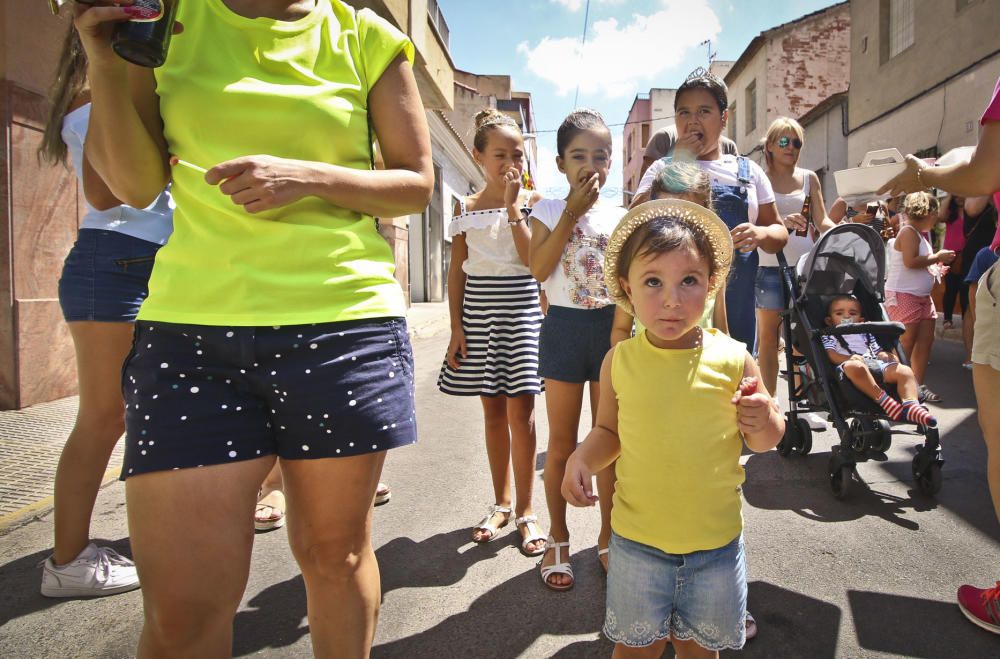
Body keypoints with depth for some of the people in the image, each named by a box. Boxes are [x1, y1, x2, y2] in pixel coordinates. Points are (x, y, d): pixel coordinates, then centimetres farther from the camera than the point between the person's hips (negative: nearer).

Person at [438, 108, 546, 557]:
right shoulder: (465, 208, 8)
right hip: (477, 311, 2)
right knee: (493, 410, 10)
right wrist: (456, 326, 0)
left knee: (520, 410, -5)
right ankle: (501, 503, 25)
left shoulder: (532, 200, 3)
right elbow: (457, 271, 6)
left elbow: (533, 259, -11)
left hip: (521, 309, -2)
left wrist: (513, 206, -11)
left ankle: (525, 510, 10)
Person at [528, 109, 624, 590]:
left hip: (611, 328, 2)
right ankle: (558, 538, 25)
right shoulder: (549, 209, 2)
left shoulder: (620, 215, 8)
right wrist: (573, 212, -14)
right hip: (564, 328, -2)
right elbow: (539, 268, -14)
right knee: (562, 444, 6)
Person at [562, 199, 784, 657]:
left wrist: (763, 423, -22)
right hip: (637, 541, 0)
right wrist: (582, 459, -14)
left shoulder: (733, 359, -12)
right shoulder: (620, 361, -9)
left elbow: (765, 441, 0)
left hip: (717, 542, 0)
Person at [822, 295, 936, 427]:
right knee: (854, 366, -42)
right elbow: (832, 355, 5)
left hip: (876, 365, 6)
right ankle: (884, 401, -46)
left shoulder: (865, 334, 38)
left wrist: (887, 355, 6)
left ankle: (911, 406, -42)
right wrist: (849, 358, -16)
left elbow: (878, 351, 31)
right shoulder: (830, 336, 22)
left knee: (904, 370, -21)